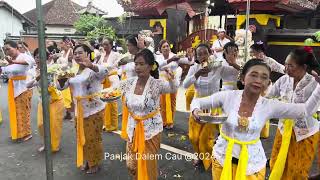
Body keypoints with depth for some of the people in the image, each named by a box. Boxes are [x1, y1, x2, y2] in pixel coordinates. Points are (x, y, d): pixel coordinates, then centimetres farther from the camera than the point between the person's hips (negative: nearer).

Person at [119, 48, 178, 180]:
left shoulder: (156, 84, -17)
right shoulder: (129, 83, -4)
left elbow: (173, 89, -27)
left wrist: (172, 79, -46)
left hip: (151, 129, -4)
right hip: (133, 128, 5)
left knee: (148, 164, 11)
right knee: (131, 164, 17)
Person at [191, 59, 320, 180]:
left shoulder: (270, 106, -11)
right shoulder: (228, 96, -15)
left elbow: (306, 110, -7)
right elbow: (197, 101, -6)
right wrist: (196, 110, -29)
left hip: (252, 163, 1)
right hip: (223, 158, 0)